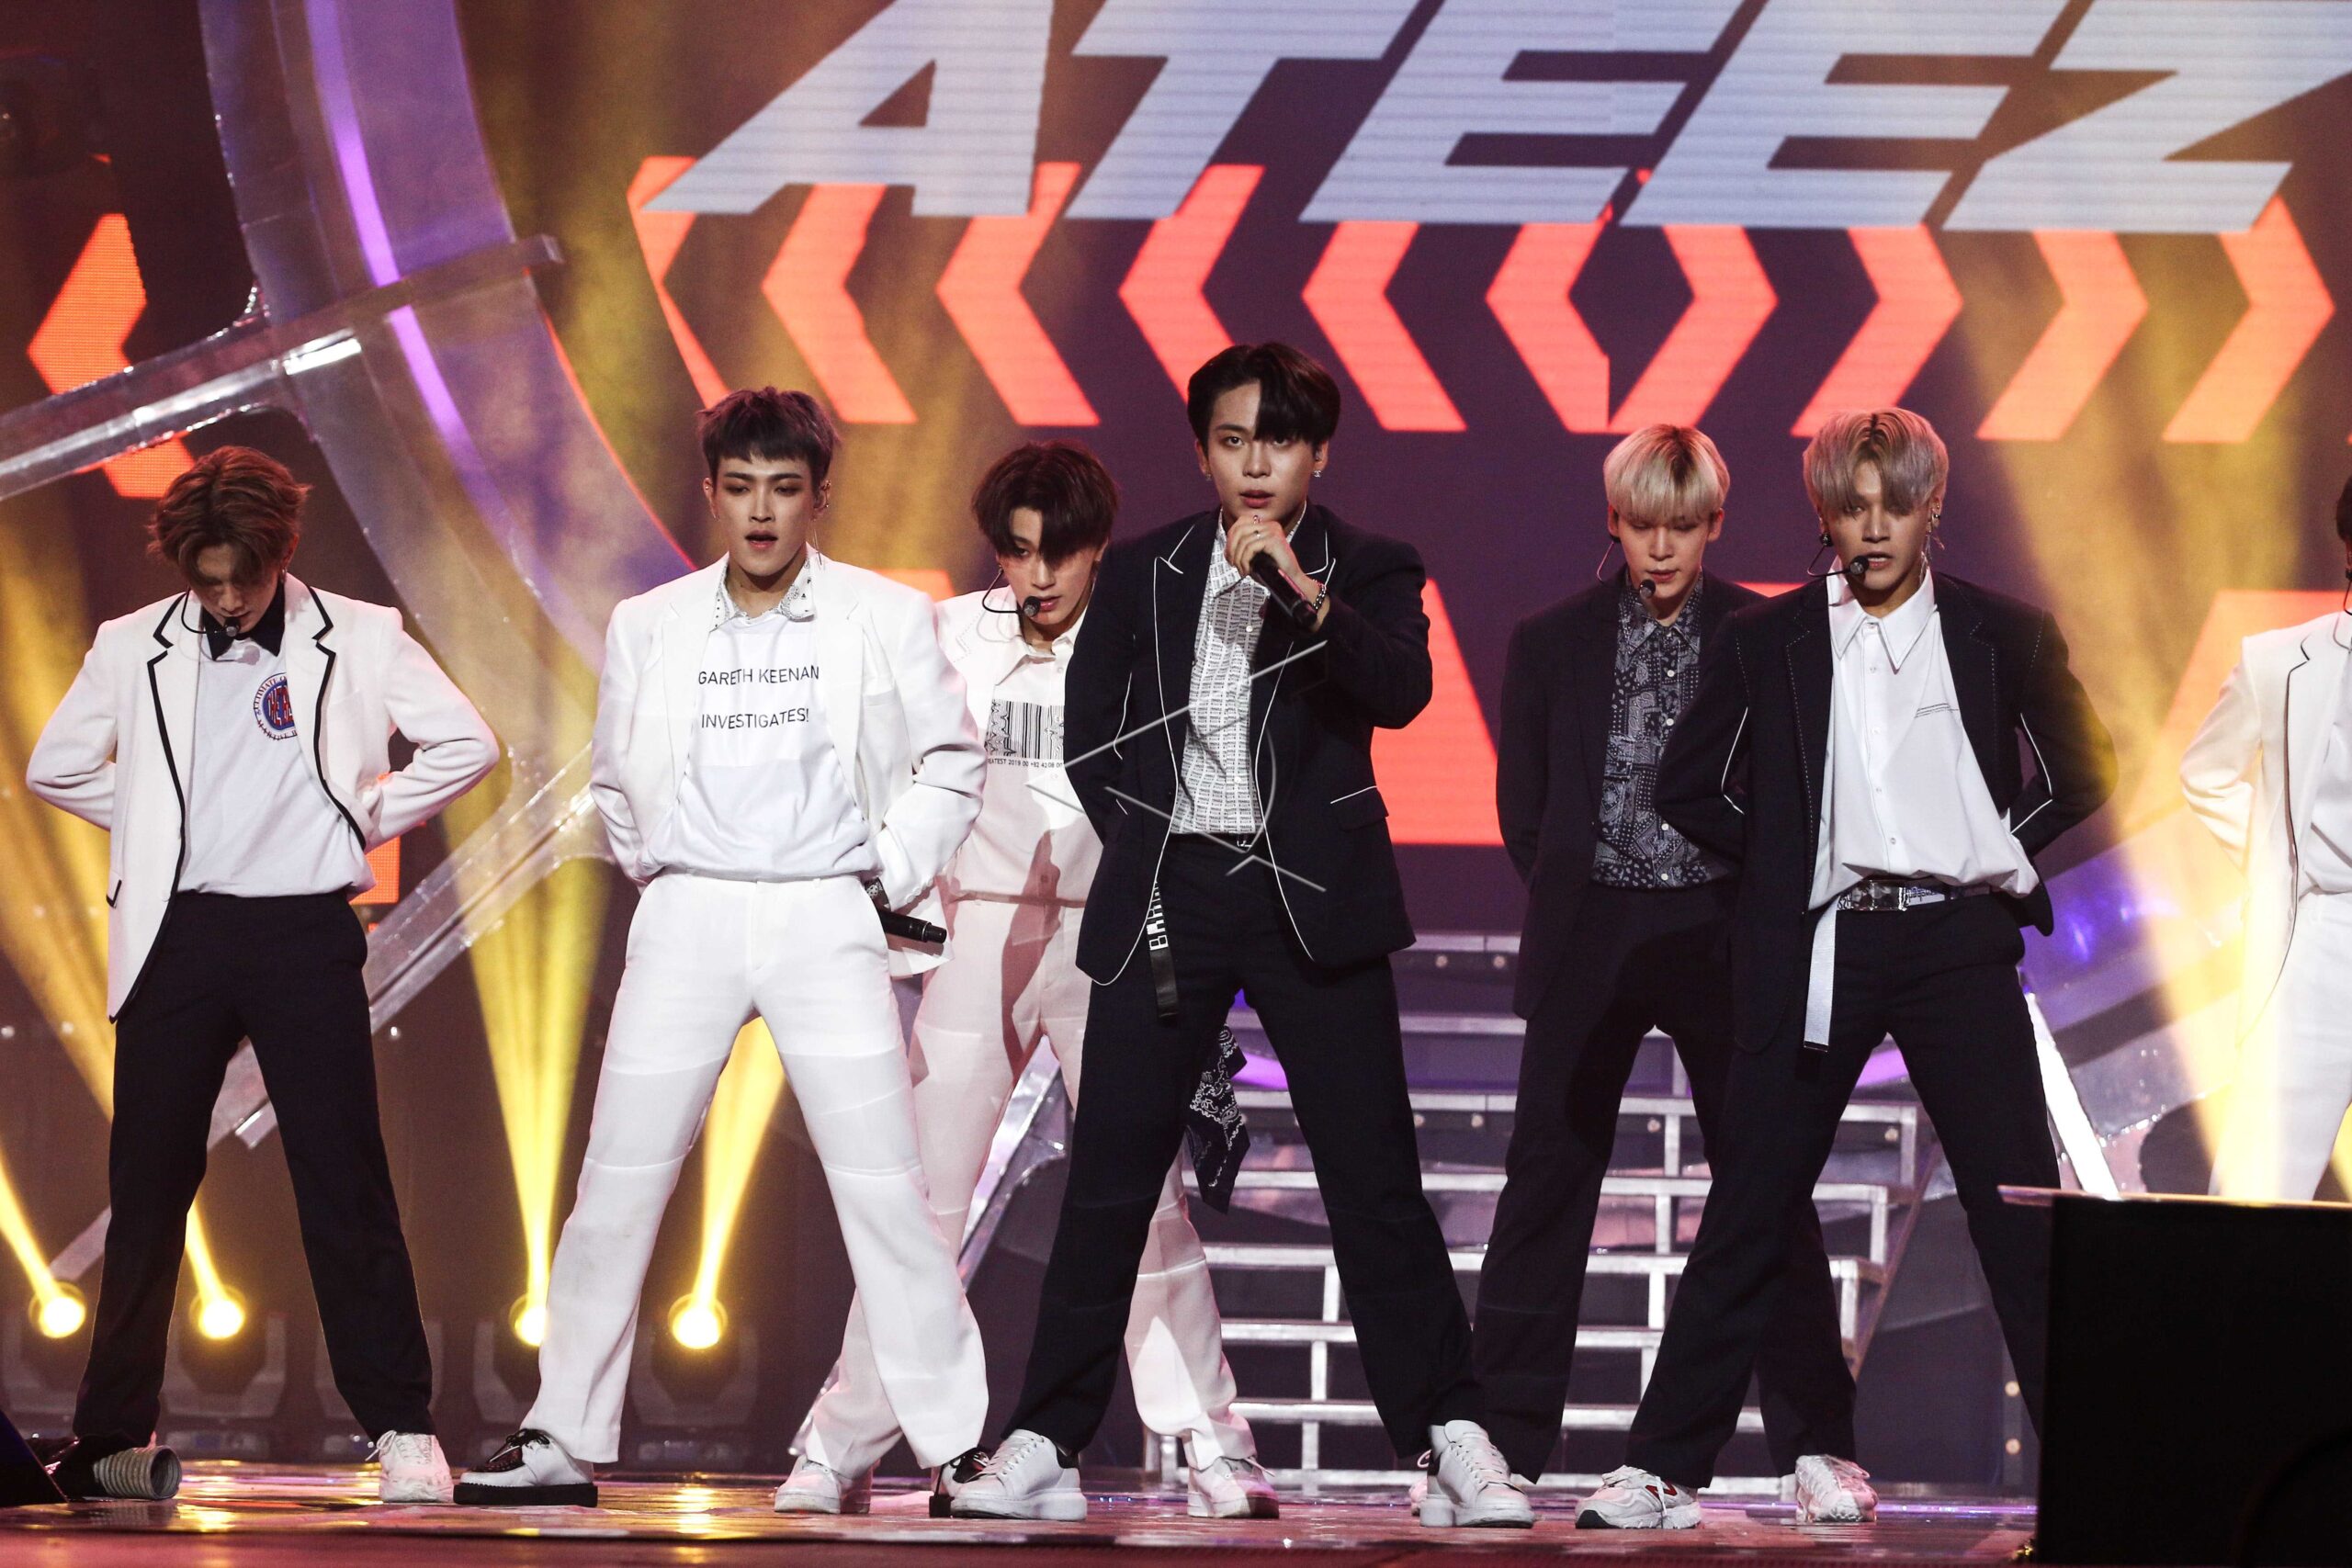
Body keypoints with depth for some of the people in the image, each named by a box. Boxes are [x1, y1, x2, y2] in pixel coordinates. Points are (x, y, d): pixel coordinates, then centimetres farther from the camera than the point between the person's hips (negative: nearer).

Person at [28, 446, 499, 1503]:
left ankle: (402, 1429, -2)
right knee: (148, 1186, 6)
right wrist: (154, 825, 8)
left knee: (345, 1185, -5)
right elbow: (56, 767, 16)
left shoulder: (359, 641, 2)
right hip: (178, 933, 2)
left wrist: (364, 820, 1)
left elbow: (467, 747, 3)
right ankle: (110, 1434, 14)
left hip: (305, 932, -2)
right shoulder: (133, 650, 7)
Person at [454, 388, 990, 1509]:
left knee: (884, 1186, -7)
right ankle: (562, 1443, 8)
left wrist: (891, 871, 1)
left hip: (824, 921, -2)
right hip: (687, 921, 2)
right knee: (617, 1183, 0)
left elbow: (949, 763, 9)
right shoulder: (648, 627, 7)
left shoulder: (885, 618, 2)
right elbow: (615, 782, 20)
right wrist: (652, 871, 10)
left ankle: (958, 1444, -2)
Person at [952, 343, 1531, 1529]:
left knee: (1375, 1181, -5)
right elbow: (1088, 733, 16)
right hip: (1167, 895, 2)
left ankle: (1452, 1444, -2)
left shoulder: (1367, 571, 4)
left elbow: (1402, 688, -15)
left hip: (1309, 896, -2)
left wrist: (1304, 594, -27)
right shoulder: (1142, 574, 11)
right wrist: (1143, 841, 3)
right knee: (1107, 1182, 1)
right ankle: (1042, 1449, 5)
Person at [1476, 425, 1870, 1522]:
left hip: (1723, 937, -1)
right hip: (1589, 939, 1)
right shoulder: (1554, 643, 6)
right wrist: (1576, 912, 5)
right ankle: (1499, 1439, 7)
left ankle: (1815, 1443, 4)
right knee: (1546, 1183, 2)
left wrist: (1761, 921, 0)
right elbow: (1525, 813, 11)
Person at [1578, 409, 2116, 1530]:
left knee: (2020, 1210, -2)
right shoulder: (1765, 641, 6)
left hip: (1957, 942, 0)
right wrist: (1783, 864, 5)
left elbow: (2082, 773, 15)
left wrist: (2008, 857, 5)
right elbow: (1689, 786, 11)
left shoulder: (2005, 636, 6)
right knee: (1748, 1214, 2)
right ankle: (1663, 1468, 6)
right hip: (1816, 952, 0)